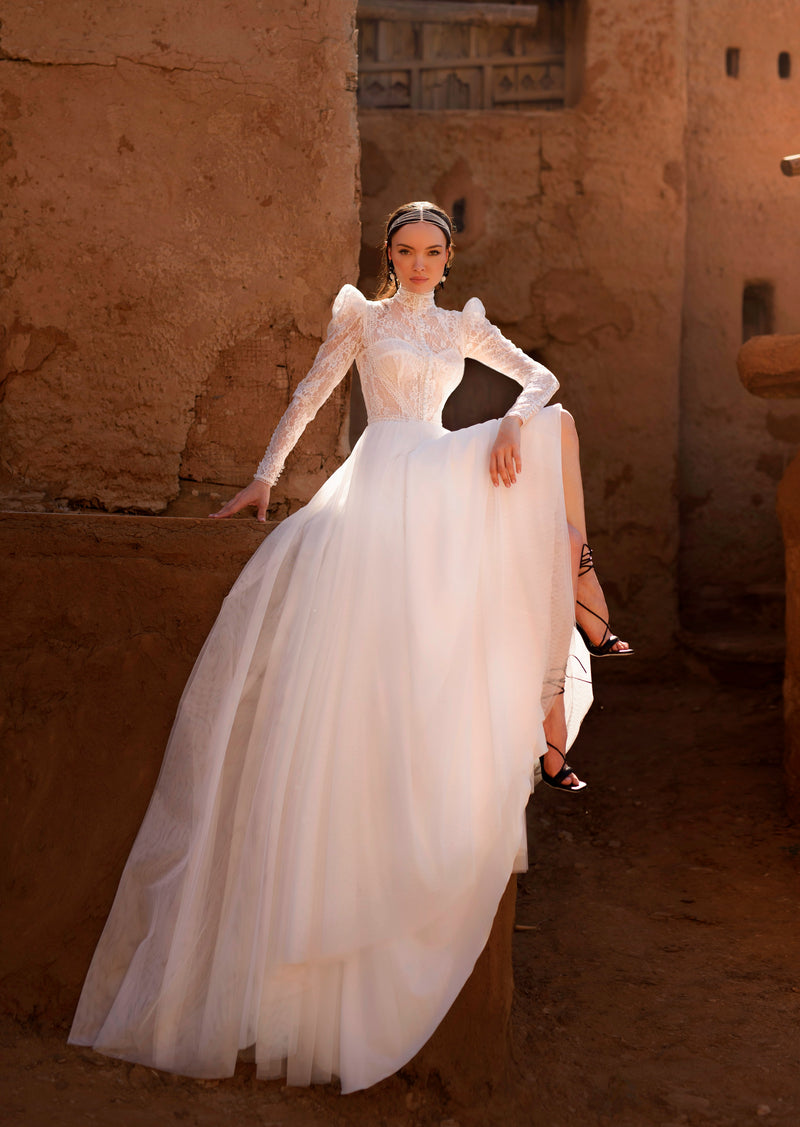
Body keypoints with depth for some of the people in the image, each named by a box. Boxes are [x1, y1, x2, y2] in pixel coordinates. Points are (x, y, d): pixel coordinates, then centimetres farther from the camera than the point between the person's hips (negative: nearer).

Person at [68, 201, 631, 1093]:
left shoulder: (463, 326, 22)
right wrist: (262, 478, 6)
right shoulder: (362, 318, 15)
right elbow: (308, 397, 14)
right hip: (380, 480, -3)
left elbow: (539, 376, 12)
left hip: (449, 482, 3)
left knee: (552, 428, -20)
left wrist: (512, 423, -10)